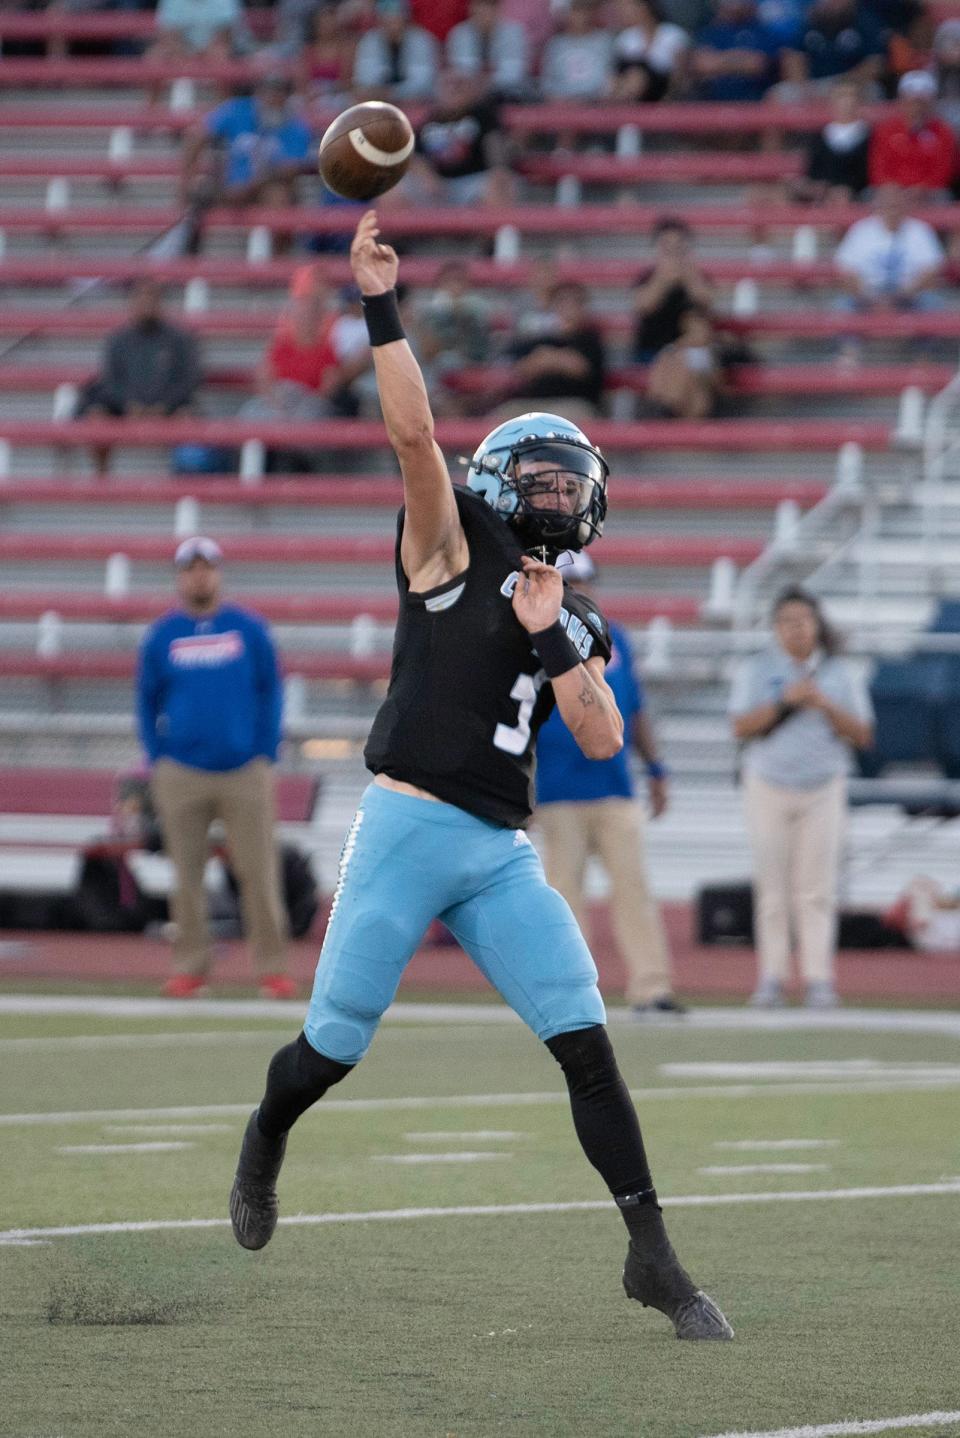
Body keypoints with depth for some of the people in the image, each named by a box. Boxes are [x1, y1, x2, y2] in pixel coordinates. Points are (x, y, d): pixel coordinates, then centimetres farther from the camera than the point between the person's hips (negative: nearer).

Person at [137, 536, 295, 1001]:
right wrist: (157, 763, 3)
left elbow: (271, 695, 7)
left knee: (258, 871, -3)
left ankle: (272, 967, 2)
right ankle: (190, 967, 8)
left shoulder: (249, 629, 4)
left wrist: (266, 756, -1)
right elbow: (147, 702, 12)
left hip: (245, 771, -1)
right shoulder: (161, 636, 6)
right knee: (186, 873, 2)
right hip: (181, 775, 1)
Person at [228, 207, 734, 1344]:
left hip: (502, 854, 4)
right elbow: (414, 432, -11)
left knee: (585, 1041, -7)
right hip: (406, 828, -4)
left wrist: (551, 638, -6)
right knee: (334, 1046, 1)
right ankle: (264, 1146, 36)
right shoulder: (452, 546, 3)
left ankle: (653, 1258, -6)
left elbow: (603, 742, 3)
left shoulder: (578, 626, 16)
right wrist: (380, 307, -19)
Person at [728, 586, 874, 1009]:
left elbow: (862, 735, 3)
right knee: (772, 889, -1)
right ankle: (771, 978, 3)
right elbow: (741, 728, -6)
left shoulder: (839, 673, 7)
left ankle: (819, 978, -4)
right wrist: (784, 701, -17)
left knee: (816, 889, -5)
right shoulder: (756, 670, 4)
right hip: (768, 788, 0)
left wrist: (824, 705, -11)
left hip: (823, 792, 0)